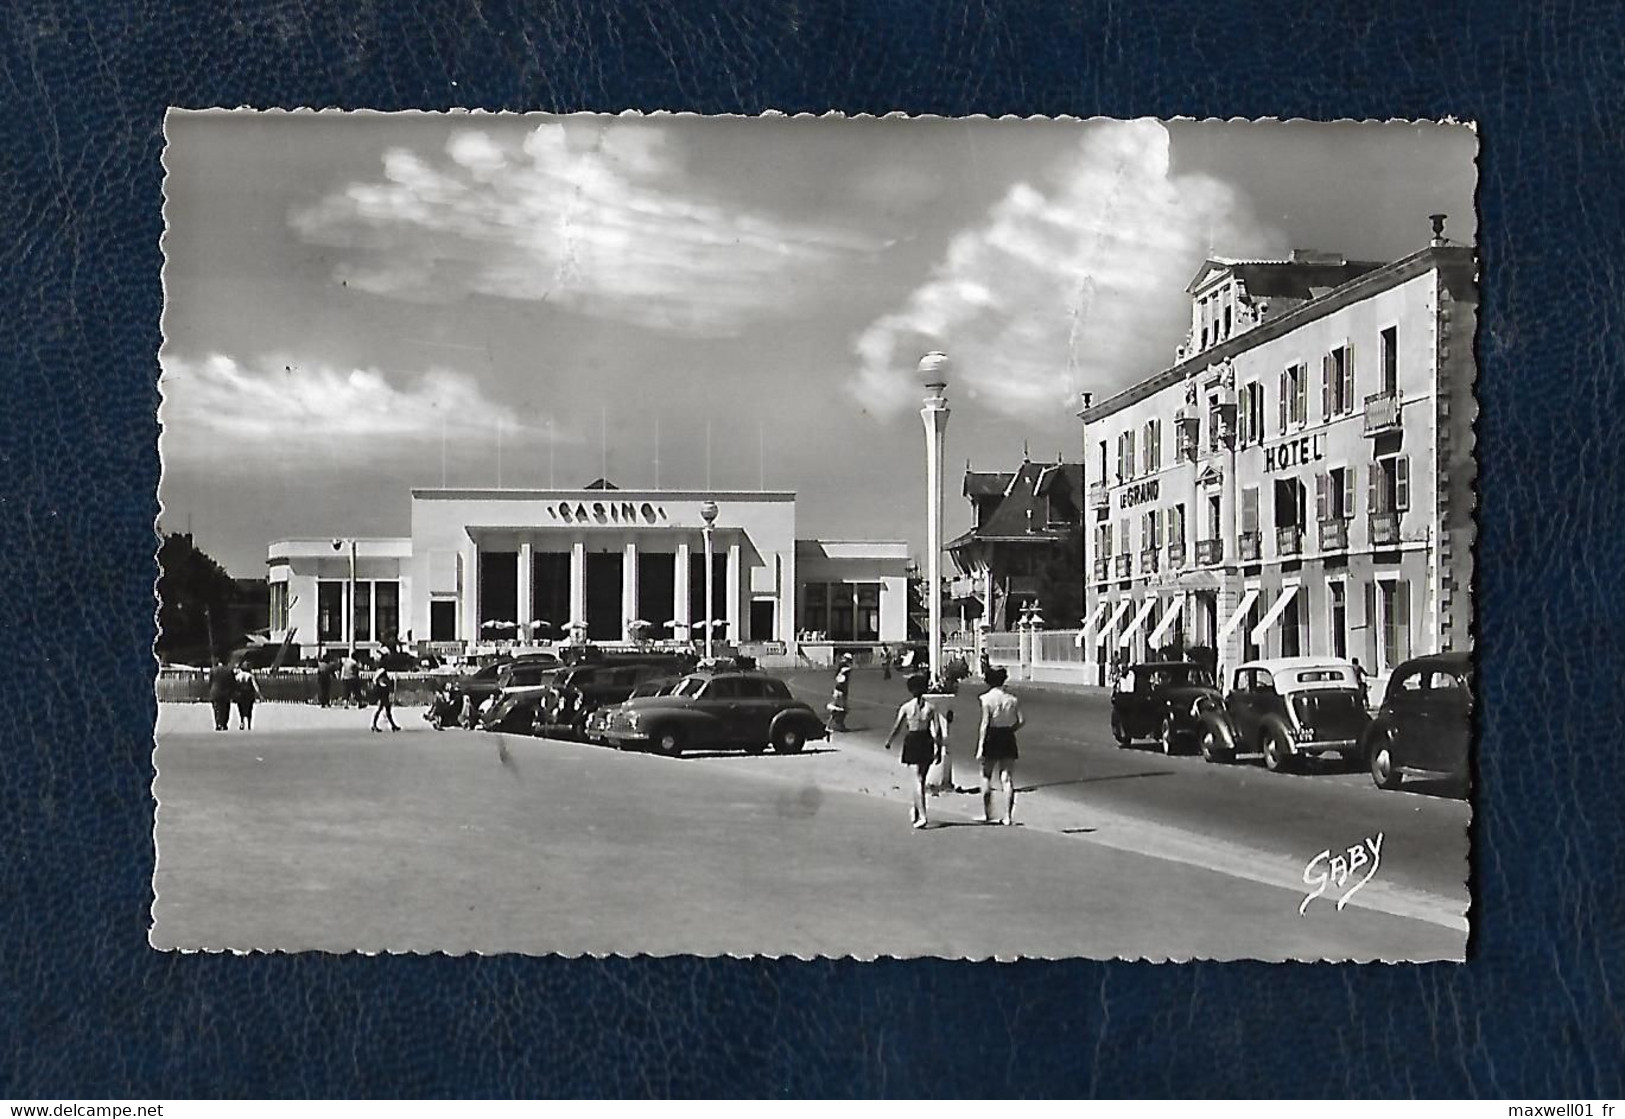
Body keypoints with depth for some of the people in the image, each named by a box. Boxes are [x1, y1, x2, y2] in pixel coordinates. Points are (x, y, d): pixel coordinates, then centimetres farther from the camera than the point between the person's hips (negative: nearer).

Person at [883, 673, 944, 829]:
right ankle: (916, 810, 33)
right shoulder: (930, 708, 2)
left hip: (912, 741, -3)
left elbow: (897, 727, -2)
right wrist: (939, 750, 3)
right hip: (926, 742, 3)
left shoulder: (906, 707, -4)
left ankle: (922, 815, -14)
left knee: (918, 780, -5)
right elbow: (937, 730, -2)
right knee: (921, 778, 18)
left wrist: (888, 741, 14)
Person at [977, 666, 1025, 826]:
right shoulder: (1013, 699, 3)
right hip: (1008, 739, 3)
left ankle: (986, 814, 14)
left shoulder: (986, 698, -9)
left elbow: (985, 723, -13)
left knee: (986, 777, 12)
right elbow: (1021, 721, -2)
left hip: (991, 738, -3)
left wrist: (980, 746, -13)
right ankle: (1008, 816, 2)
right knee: (1007, 779, 5)